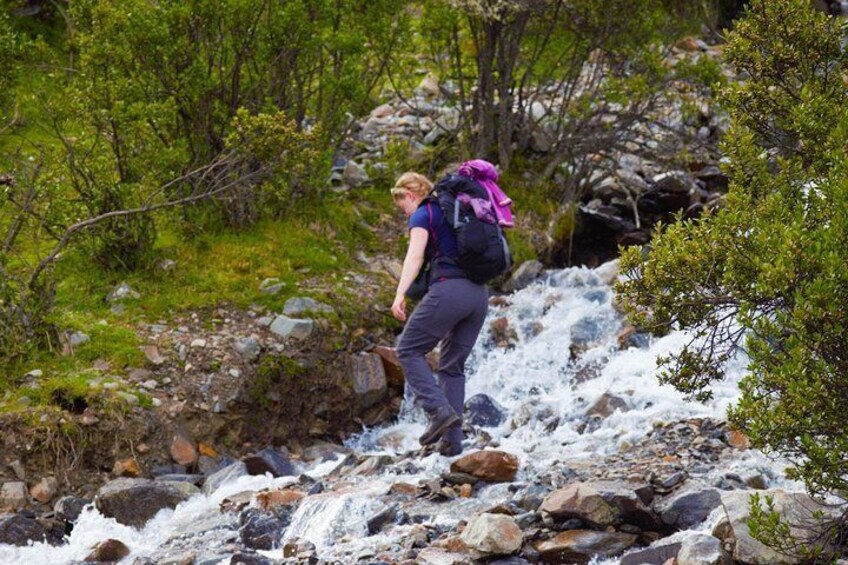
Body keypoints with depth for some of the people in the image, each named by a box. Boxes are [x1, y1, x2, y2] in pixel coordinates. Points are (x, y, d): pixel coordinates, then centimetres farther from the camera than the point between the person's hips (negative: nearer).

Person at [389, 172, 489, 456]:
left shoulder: (422, 216, 1)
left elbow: (415, 254, -14)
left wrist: (400, 294, -23)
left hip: (448, 290, -8)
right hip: (479, 294, 8)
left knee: (409, 350, 5)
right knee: (453, 365, 14)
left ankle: (440, 411, -12)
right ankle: (451, 440, 7)